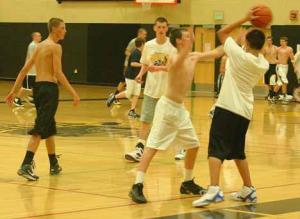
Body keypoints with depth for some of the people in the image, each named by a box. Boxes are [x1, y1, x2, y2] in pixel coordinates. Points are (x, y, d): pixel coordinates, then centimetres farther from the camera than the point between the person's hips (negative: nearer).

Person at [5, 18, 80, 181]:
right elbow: (58, 73, -18)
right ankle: (26, 165, -22)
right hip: (49, 88, -9)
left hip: (38, 87, 9)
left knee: (49, 128, 20)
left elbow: (24, 70, 16)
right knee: (40, 130, -13)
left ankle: (54, 165, 30)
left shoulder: (40, 46, 17)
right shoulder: (55, 47, -8)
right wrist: (73, 93, -19)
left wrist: (14, 91, 18)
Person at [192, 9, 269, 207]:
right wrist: (260, 35, 19)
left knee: (216, 149, -12)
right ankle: (249, 190, 27)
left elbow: (222, 33, 2)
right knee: (238, 152, 22)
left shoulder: (239, 55, -11)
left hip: (227, 108, -7)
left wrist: (245, 19, 3)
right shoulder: (264, 65, 4)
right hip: (245, 111, 7)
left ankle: (214, 190, -28)